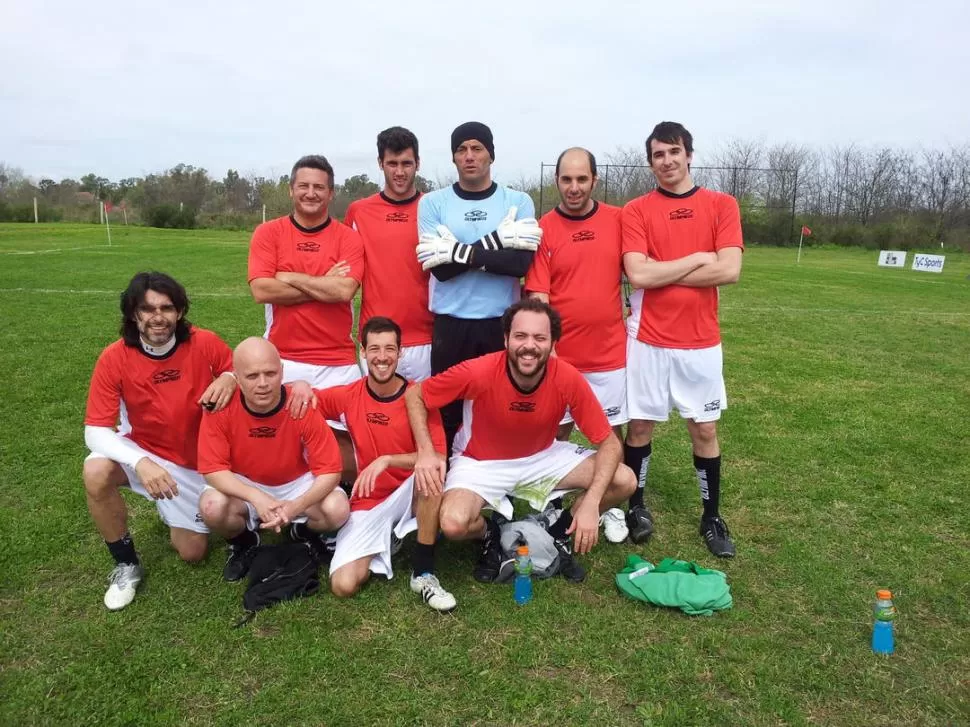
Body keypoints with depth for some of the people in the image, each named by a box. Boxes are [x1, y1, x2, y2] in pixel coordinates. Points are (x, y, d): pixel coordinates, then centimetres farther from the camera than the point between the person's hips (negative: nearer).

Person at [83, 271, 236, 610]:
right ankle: (126, 564, -9)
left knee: (192, 553, 2)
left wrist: (229, 379, -29)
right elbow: (95, 431, -21)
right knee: (96, 472, -34)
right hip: (142, 453, 0)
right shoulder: (114, 358, -21)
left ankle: (178, 513, 38)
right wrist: (141, 462, -40)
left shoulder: (204, 343, -20)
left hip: (197, 461, 1)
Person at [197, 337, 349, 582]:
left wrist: (296, 506, -38)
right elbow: (213, 469, -20)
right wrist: (256, 498, -35)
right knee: (212, 507, -31)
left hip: (297, 484, 0)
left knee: (337, 509, -27)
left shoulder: (303, 406, -25)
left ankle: (305, 531, 11)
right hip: (243, 487, 1)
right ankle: (243, 541, 6)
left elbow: (330, 470, -22)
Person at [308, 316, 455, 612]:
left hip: (410, 496, -1)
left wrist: (387, 460, -30)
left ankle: (423, 572, -19)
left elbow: (438, 459, -19)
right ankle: (385, 542, 15)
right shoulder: (347, 396, -5)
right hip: (368, 503, 2)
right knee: (343, 585, -18)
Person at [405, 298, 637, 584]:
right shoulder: (478, 372, -30)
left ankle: (558, 531, 13)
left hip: (543, 457, 3)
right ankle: (491, 534, 7)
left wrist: (591, 503, -29)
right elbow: (414, 395, -14)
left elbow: (609, 443, -15)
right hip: (480, 463, -2)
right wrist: (426, 452, -29)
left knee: (624, 482, -13)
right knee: (454, 524, -32)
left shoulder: (568, 379, -24)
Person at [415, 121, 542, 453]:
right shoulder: (433, 203, 3)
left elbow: (521, 262, -11)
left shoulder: (518, 202, 3)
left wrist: (461, 252, -14)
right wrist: (498, 239, -13)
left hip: (502, 324, 0)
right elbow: (439, 268, -9)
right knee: (447, 409, 8)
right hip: (450, 324, 0)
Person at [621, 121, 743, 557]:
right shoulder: (636, 211, -1)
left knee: (704, 429, 9)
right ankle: (637, 506, 27)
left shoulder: (722, 205, 2)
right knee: (640, 425, 8)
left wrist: (662, 274, -11)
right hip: (648, 339, -1)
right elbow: (637, 275, -14)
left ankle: (712, 517, 24)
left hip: (700, 341, 1)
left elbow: (729, 270, -12)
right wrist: (696, 259, -9)